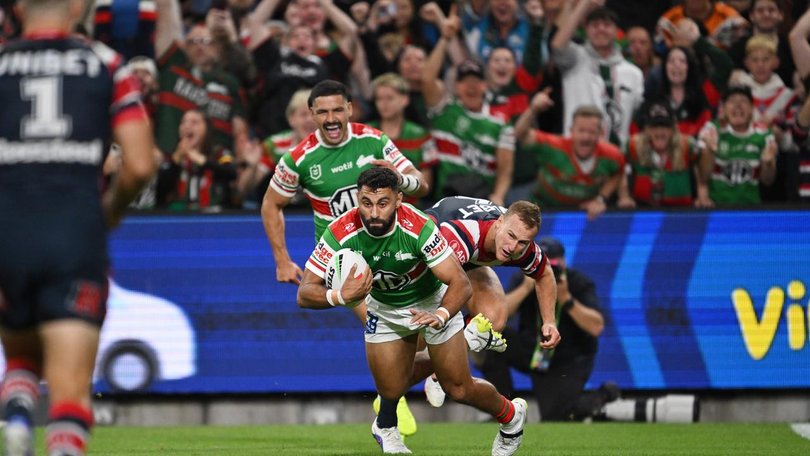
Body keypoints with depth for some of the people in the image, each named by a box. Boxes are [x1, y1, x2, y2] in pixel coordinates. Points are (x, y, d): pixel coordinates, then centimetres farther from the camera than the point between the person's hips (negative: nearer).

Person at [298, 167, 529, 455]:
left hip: (432, 300, -2)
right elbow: (304, 294, -29)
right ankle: (386, 424, 34)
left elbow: (461, 284, -34)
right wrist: (341, 296, -49)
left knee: (459, 390, -1)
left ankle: (510, 415, 32)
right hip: (384, 308, 2)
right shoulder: (340, 234, -31)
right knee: (391, 393, -5)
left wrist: (440, 316, -54)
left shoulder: (419, 227, -36)